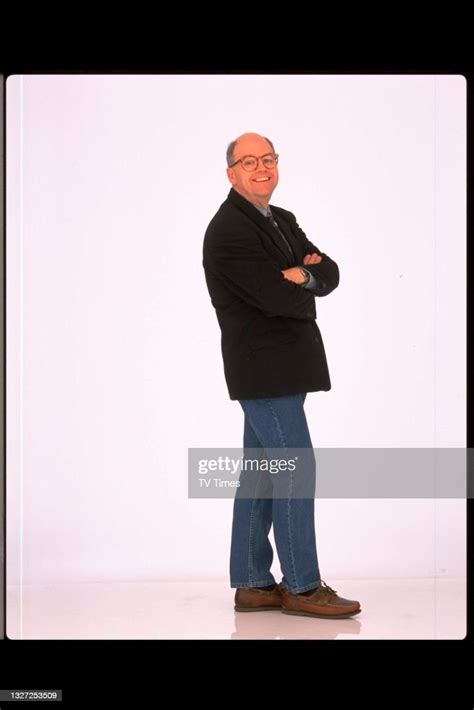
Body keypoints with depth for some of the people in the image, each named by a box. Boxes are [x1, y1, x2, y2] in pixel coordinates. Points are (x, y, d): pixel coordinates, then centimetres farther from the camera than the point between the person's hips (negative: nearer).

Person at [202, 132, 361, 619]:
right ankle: (301, 585, 5)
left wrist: (304, 273, -14)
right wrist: (306, 291, -1)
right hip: (265, 371, -9)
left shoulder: (282, 221, 16)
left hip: (279, 370, 9)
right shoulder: (228, 229, -13)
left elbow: (330, 275, 7)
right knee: (296, 469, -6)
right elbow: (278, 297, -22)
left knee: (260, 472, 11)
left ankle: (252, 584, 19)